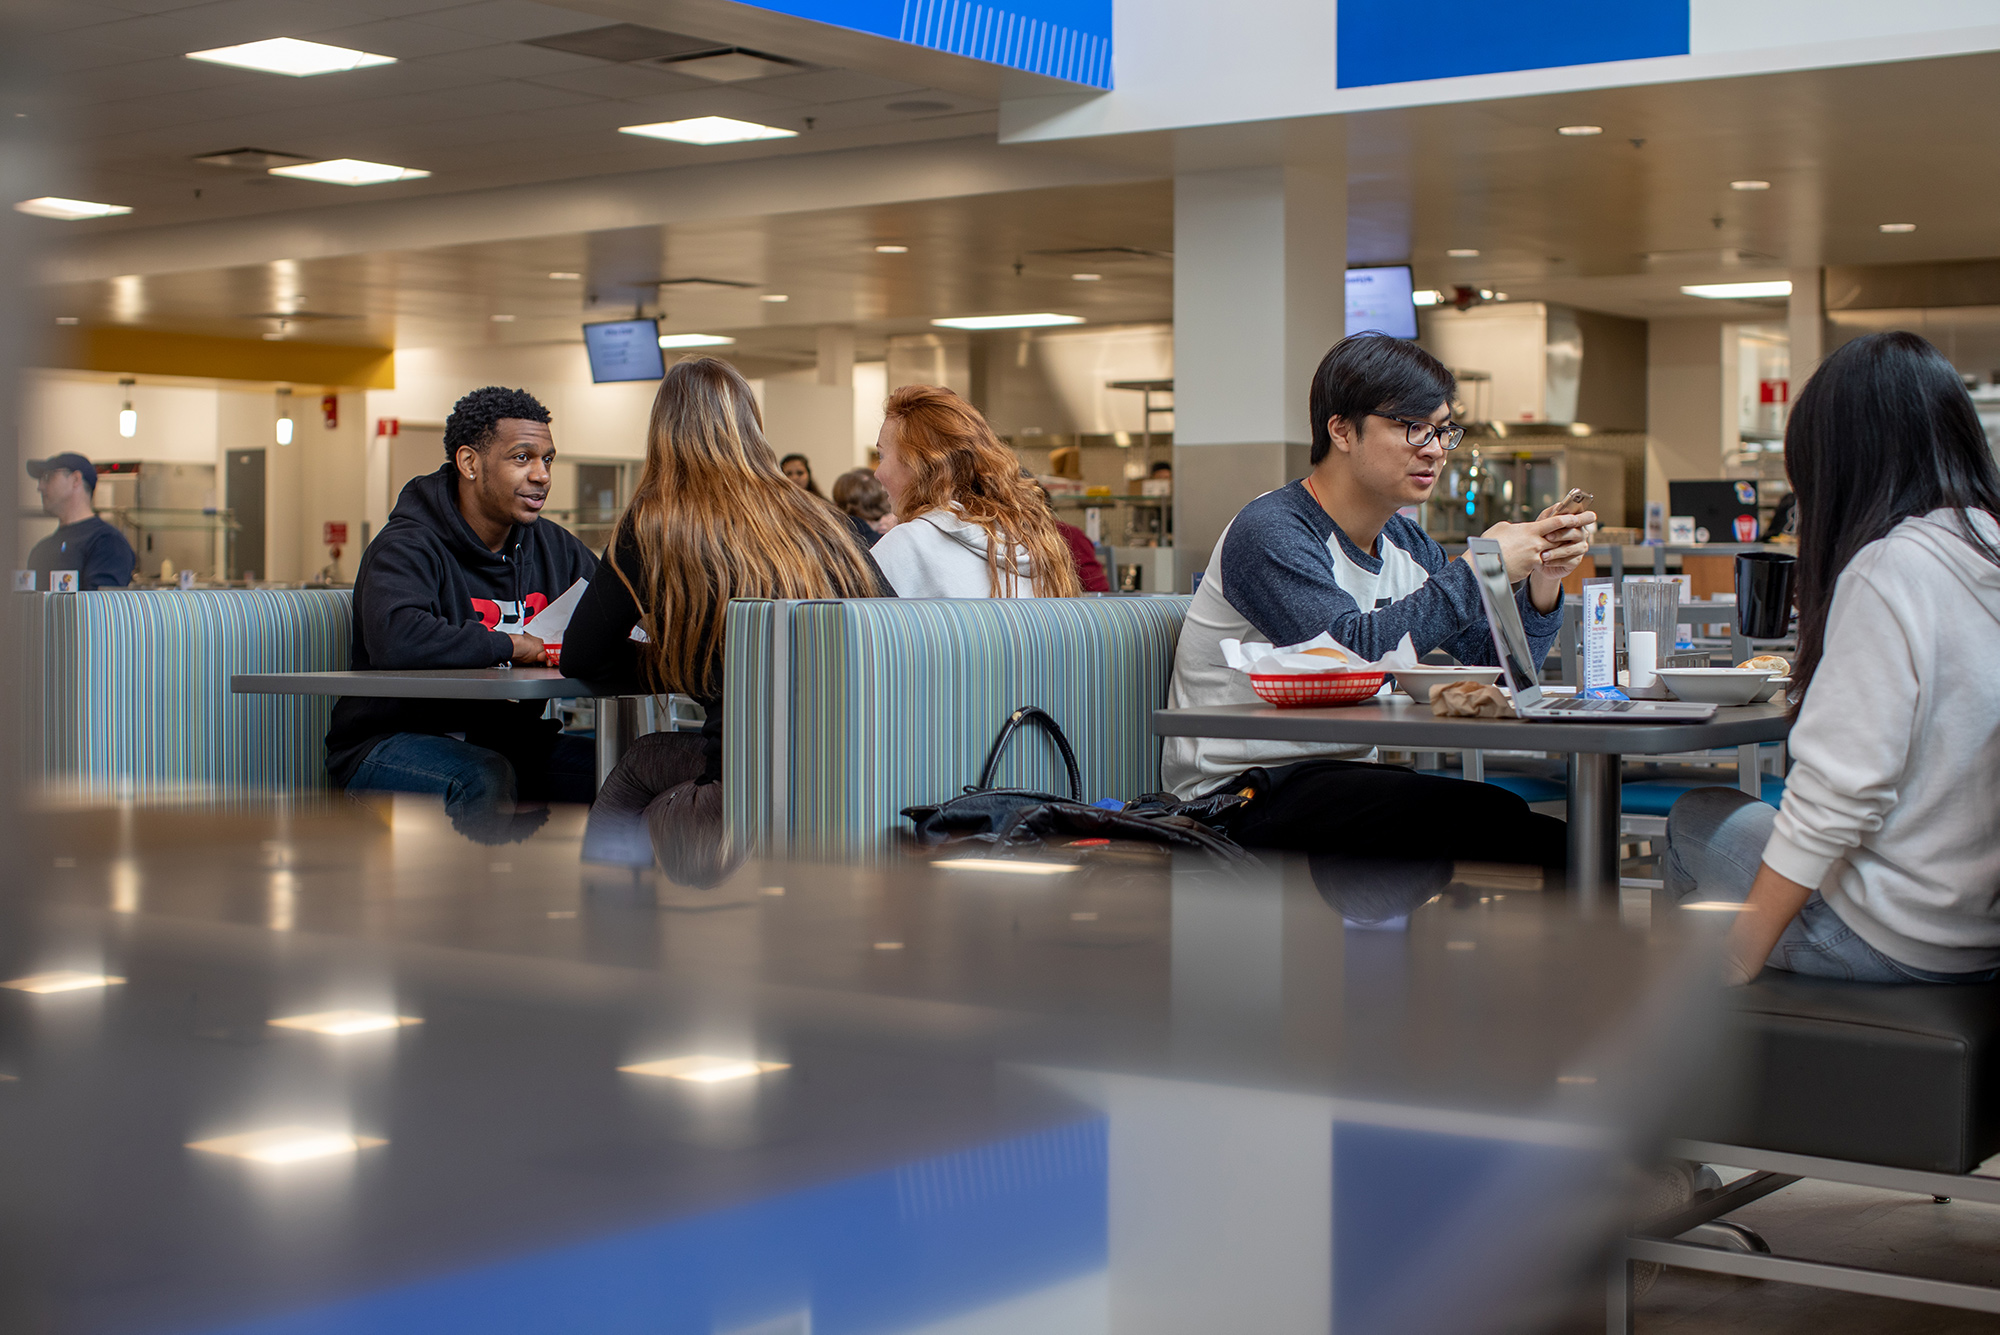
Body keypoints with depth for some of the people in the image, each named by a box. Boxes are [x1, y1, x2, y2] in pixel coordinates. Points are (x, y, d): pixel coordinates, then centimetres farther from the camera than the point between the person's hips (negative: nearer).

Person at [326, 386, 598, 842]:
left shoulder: (553, 547, 11)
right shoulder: (406, 547, -12)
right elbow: (394, 639, -32)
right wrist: (511, 647, -22)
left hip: (507, 740, 6)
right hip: (389, 742, -6)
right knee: (485, 778, -38)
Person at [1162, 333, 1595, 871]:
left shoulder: (1406, 543, 14)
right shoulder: (1268, 532, -13)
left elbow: (1500, 665, 11)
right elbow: (1352, 653, -28)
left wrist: (1542, 580, -7)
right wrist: (1480, 571, -22)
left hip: (1340, 772, 8)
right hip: (1243, 795, -8)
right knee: (1484, 816, -27)